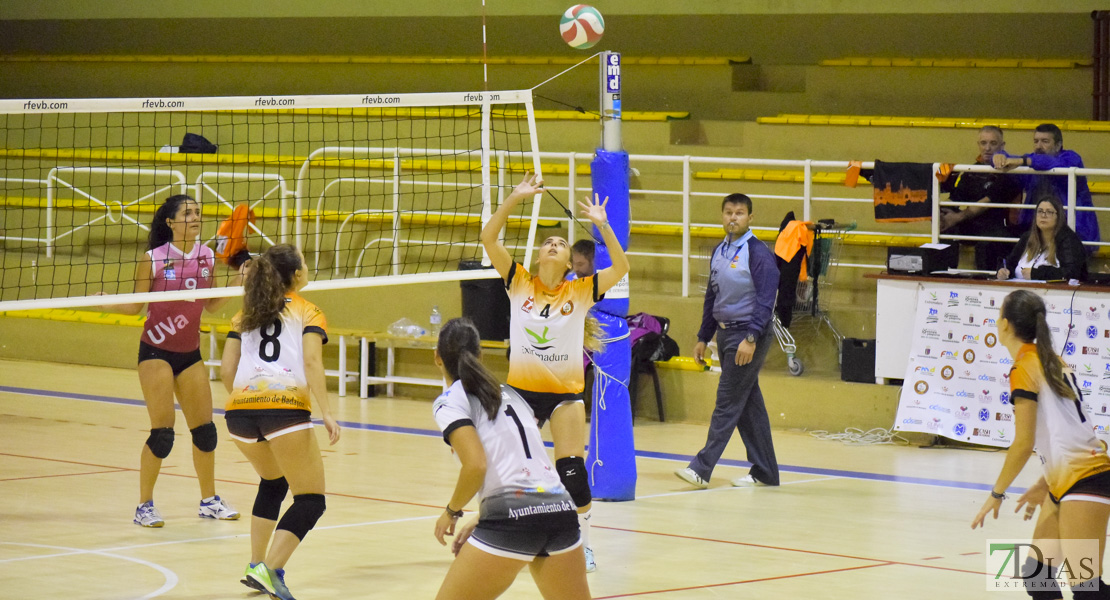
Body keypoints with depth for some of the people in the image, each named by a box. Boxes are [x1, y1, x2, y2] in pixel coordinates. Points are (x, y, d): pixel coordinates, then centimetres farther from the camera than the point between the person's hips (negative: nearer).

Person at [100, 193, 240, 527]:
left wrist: (236, 283, 0)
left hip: (190, 354, 5)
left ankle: (209, 501, 24)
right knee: (162, 432, -9)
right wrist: (106, 305, -24)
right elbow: (135, 306, -6)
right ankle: (145, 506, 4)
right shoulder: (154, 259, -11)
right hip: (156, 352, -5)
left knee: (204, 430, 8)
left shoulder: (207, 258, 2)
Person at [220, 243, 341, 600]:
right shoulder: (307, 313, 11)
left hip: (240, 409, 6)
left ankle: (256, 566, 22)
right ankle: (269, 570, -16)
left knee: (273, 483, 30)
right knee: (311, 500, 2)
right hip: (286, 407, -6)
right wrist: (326, 412, -10)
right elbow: (312, 363, -5)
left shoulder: (245, 315, 24)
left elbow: (226, 371, 18)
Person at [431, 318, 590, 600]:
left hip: (514, 518, -6)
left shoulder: (450, 402, 2)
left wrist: (452, 512, 3)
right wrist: (480, 522, 28)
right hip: (561, 511, 6)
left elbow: (476, 465, -13)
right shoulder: (509, 394, 23)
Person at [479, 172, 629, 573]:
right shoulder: (519, 283, -1)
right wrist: (514, 199, -18)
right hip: (521, 389, 1)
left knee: (572, 470, -8)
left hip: (566, 392, -1)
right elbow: (488, 238, -10)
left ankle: (583, 545, 7)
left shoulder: (579, 292, -3)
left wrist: (602, 225, -23)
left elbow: (620, 268, -15)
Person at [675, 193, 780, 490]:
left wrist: (751, 339, -23)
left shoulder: (758, 253, -11)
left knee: (728, 403, -9)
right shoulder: (719, 252, 13)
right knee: (749, 406, 10)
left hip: (749, 334, -8)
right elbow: (712, 297, 21)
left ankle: (702, 468, -12)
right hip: (725, 332, 8)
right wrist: (703, 338, 18)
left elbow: (765, 300, -16)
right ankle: (764, 472, 15)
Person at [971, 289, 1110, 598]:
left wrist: (996, 494, -5)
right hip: (1064, 483, 10)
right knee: (1036, 573, 11)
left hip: (1085, 479, -10)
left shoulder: (1024, 369, -11)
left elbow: (1023, 444, -15)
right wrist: (1044, 486, 25)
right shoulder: (1052, 362, 15)